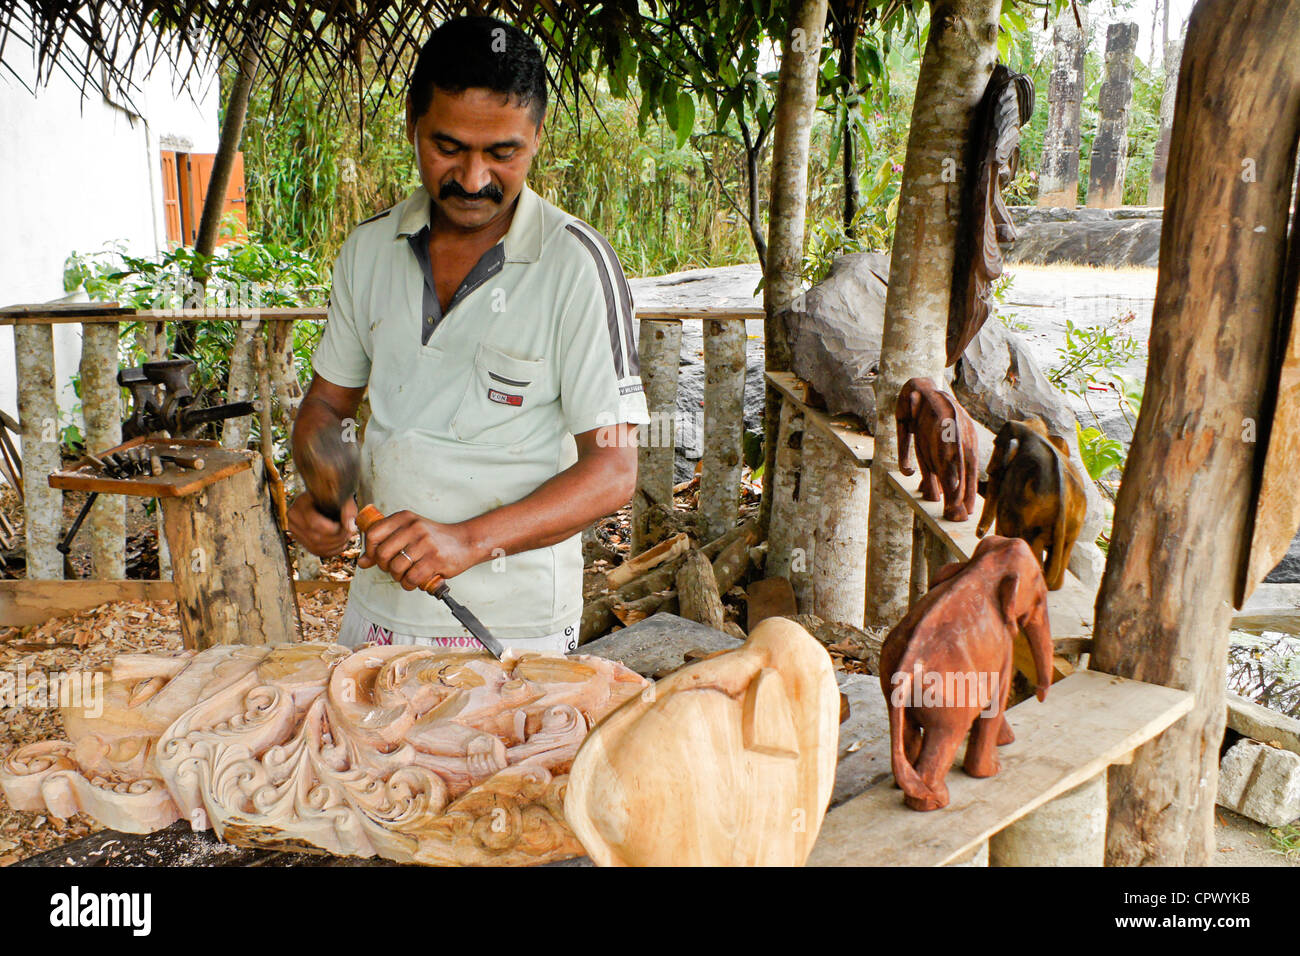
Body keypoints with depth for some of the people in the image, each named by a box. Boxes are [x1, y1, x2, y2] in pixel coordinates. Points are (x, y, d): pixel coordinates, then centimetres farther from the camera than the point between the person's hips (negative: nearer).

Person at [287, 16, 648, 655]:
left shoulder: (577, 265, -14)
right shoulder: (369, 249, 2)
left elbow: (611, 471, -16)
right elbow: (327, 401, 13)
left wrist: (470, 540, -29)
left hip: (513, 628, -4)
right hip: (377, 608, 5)